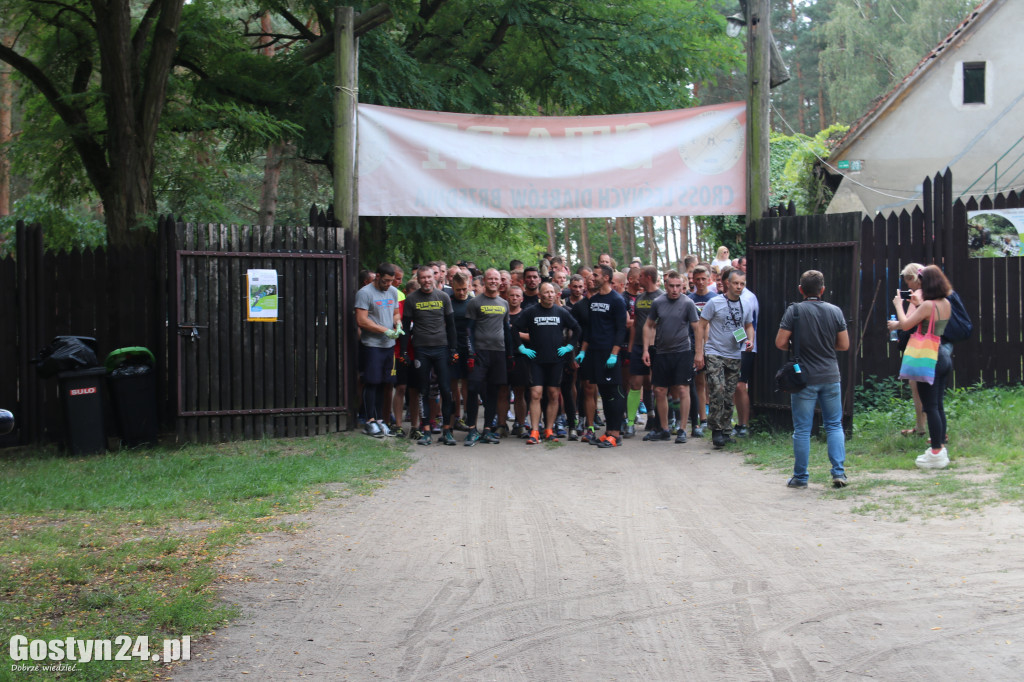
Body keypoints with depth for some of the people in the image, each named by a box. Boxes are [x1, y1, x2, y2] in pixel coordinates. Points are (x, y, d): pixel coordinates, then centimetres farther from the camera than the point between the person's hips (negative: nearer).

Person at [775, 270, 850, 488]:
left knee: (802, 429, 4)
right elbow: (844, 345, 5)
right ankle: (839, 472, 3)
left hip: (804, 378, -2)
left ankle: (800, 477, 9)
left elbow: (780, 342, -9)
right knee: (834, 425, 11)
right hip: (830, 376, 2)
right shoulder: (835, 311, 1)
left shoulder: (794, 311, -7)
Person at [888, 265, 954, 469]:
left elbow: (906, 324, -13)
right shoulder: (946, 304, 7)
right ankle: (940, 447, 22)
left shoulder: (928, 305, -18)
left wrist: (898, 305, 1)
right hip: (945, 356, 8)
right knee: (938, 405, 16)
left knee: (931, 406, -2)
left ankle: (936, 453, 1)